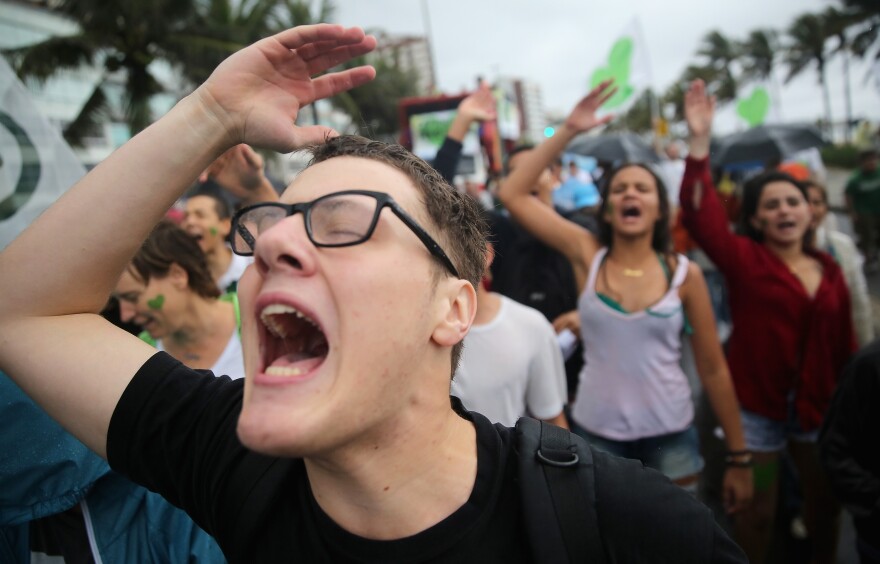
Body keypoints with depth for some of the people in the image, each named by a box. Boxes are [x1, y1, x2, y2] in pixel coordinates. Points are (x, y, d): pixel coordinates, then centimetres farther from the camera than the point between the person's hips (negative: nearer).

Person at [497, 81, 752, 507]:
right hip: (595, 431, 1)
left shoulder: (684, 274, -6)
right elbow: (513, 194, -10)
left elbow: (713, 369, 0)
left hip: (669, 433, 0)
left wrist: (739, 457, 2)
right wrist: (568, 131, -14)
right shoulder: (587, 256, -4)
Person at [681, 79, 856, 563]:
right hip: (756, 408, -4)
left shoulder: (829, 271, 2)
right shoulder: (744, 259, -9)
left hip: (818, 406, 4)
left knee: (825, 502, 22)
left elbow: (843, 345, 7)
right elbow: (700, 215, -25)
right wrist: (700, 143, -33)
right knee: (757, 512, 10)